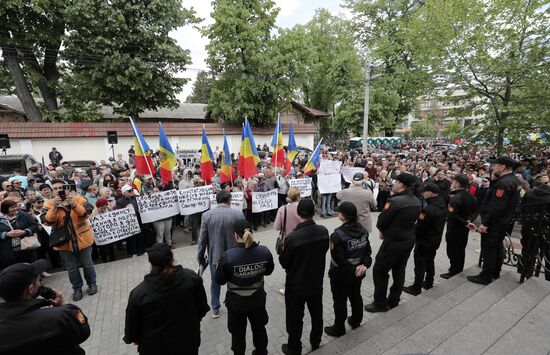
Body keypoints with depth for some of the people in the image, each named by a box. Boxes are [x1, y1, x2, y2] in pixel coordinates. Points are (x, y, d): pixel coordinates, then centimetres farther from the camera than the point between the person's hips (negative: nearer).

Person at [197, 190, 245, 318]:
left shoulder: (207, 215, -12)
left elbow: (202, 239, -6)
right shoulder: (238, 214, -14)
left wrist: (200, 256, 7)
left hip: (215, 255, 1)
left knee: (215, 282, 22)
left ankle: (215, 309, 36)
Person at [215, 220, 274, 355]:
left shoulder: (228, 256, -27)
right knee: (259, 328, 29)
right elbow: (268, 271, -1)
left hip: (236, 303, -3)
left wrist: (218, 268, 4)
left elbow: (220, 280, -13)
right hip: (258, 300, 3)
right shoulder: (264, 251, -19)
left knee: (238, 333, 23)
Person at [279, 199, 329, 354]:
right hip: (316, 282, 5)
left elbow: (283, 262, -17)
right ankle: (315, 342, 49)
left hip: (296, 285, -4)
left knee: (295, 318, 18)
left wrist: (283, 249, 1)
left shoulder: (292, 237, -31)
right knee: (317, 314, 27)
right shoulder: (324, 231, -16)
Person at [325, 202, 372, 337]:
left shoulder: (338, 235, -29)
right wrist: (364, 265, -10)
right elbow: (367, 250, -2)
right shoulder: (363, 230, -8)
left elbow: (339, 259, -26)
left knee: (340, 301, 14)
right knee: (356, 296, 27)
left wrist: (352, 270, -14)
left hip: (341, 275, -6)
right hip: (358, 273, 6)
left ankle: (339, 329, 33)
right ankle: (356, 321, 48)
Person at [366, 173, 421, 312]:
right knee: (399, 270, 20)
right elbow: (410, 219, 9)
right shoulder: (416, 201, 0)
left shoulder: (395, 201, -26)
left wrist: (383, 231, 5)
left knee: (379, 271, 7)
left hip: (394, 242, -8)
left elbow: (381, 221, -18)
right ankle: (394, 301, 34)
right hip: (409, 240, 8)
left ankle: (380, 303, 17)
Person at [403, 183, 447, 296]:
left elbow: (419, 227, -24)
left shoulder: (428, 209, -32)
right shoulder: (443, 205, -2)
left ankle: (416, 288, 15)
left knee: (420, 265, 4)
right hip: (435, 241, 9)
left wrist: (412, 235, -6)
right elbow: (438, 224, 8)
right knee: (430, 262, 22)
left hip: (424, 242, -8)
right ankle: (429, 283, 38)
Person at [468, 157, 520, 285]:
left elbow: (496, 207, -28)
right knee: (497, 246, 20)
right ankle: (495, 272, 35)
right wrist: (495, 179, 2)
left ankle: (486, 277, 10)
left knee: (488, 249, 0)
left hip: (494, 222, -10)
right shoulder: (514, 180, 8)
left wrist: (485, 223, -24)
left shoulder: (503, 183, -24)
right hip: (504, 221, 10)